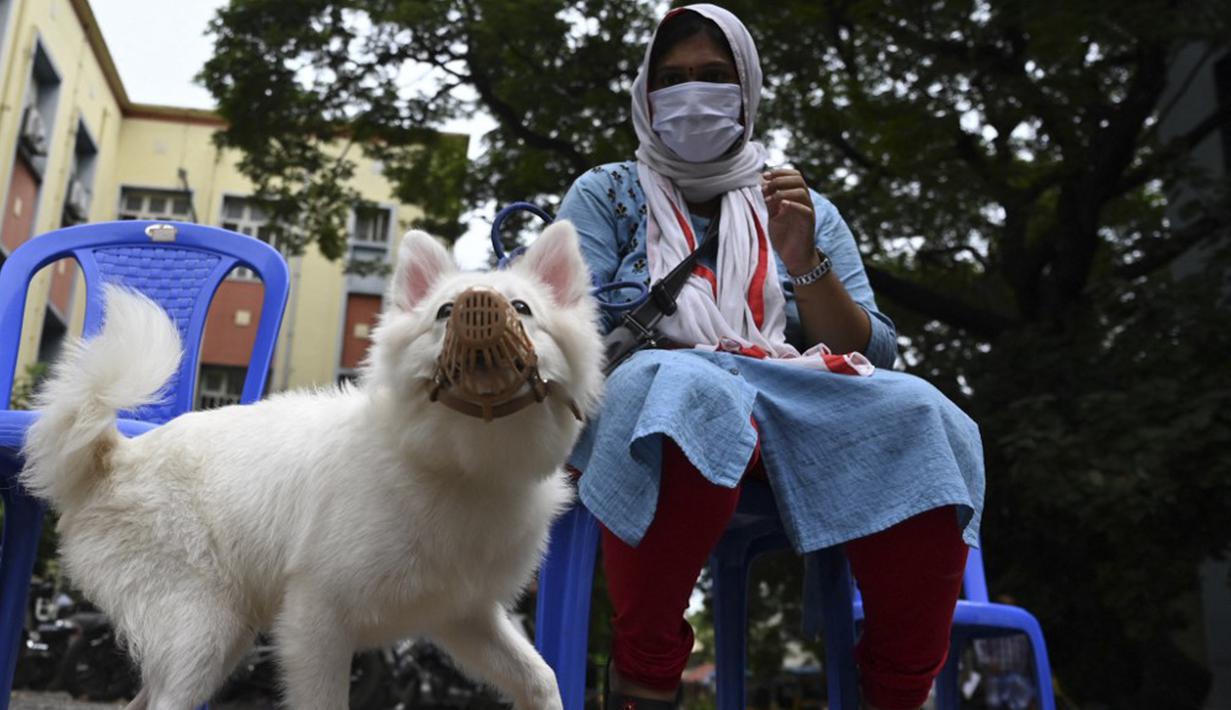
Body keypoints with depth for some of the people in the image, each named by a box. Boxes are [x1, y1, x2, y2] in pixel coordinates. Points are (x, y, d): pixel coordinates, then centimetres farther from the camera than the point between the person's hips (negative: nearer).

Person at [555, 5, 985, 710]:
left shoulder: (804, 207, 19)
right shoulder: (608, 192, 15)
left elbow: (873, 355, 11)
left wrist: (804, 260, -7)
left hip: (792, 407, 3)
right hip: (638, 396, -2)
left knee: (919, 417, -28)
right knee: (685, 388, -38)